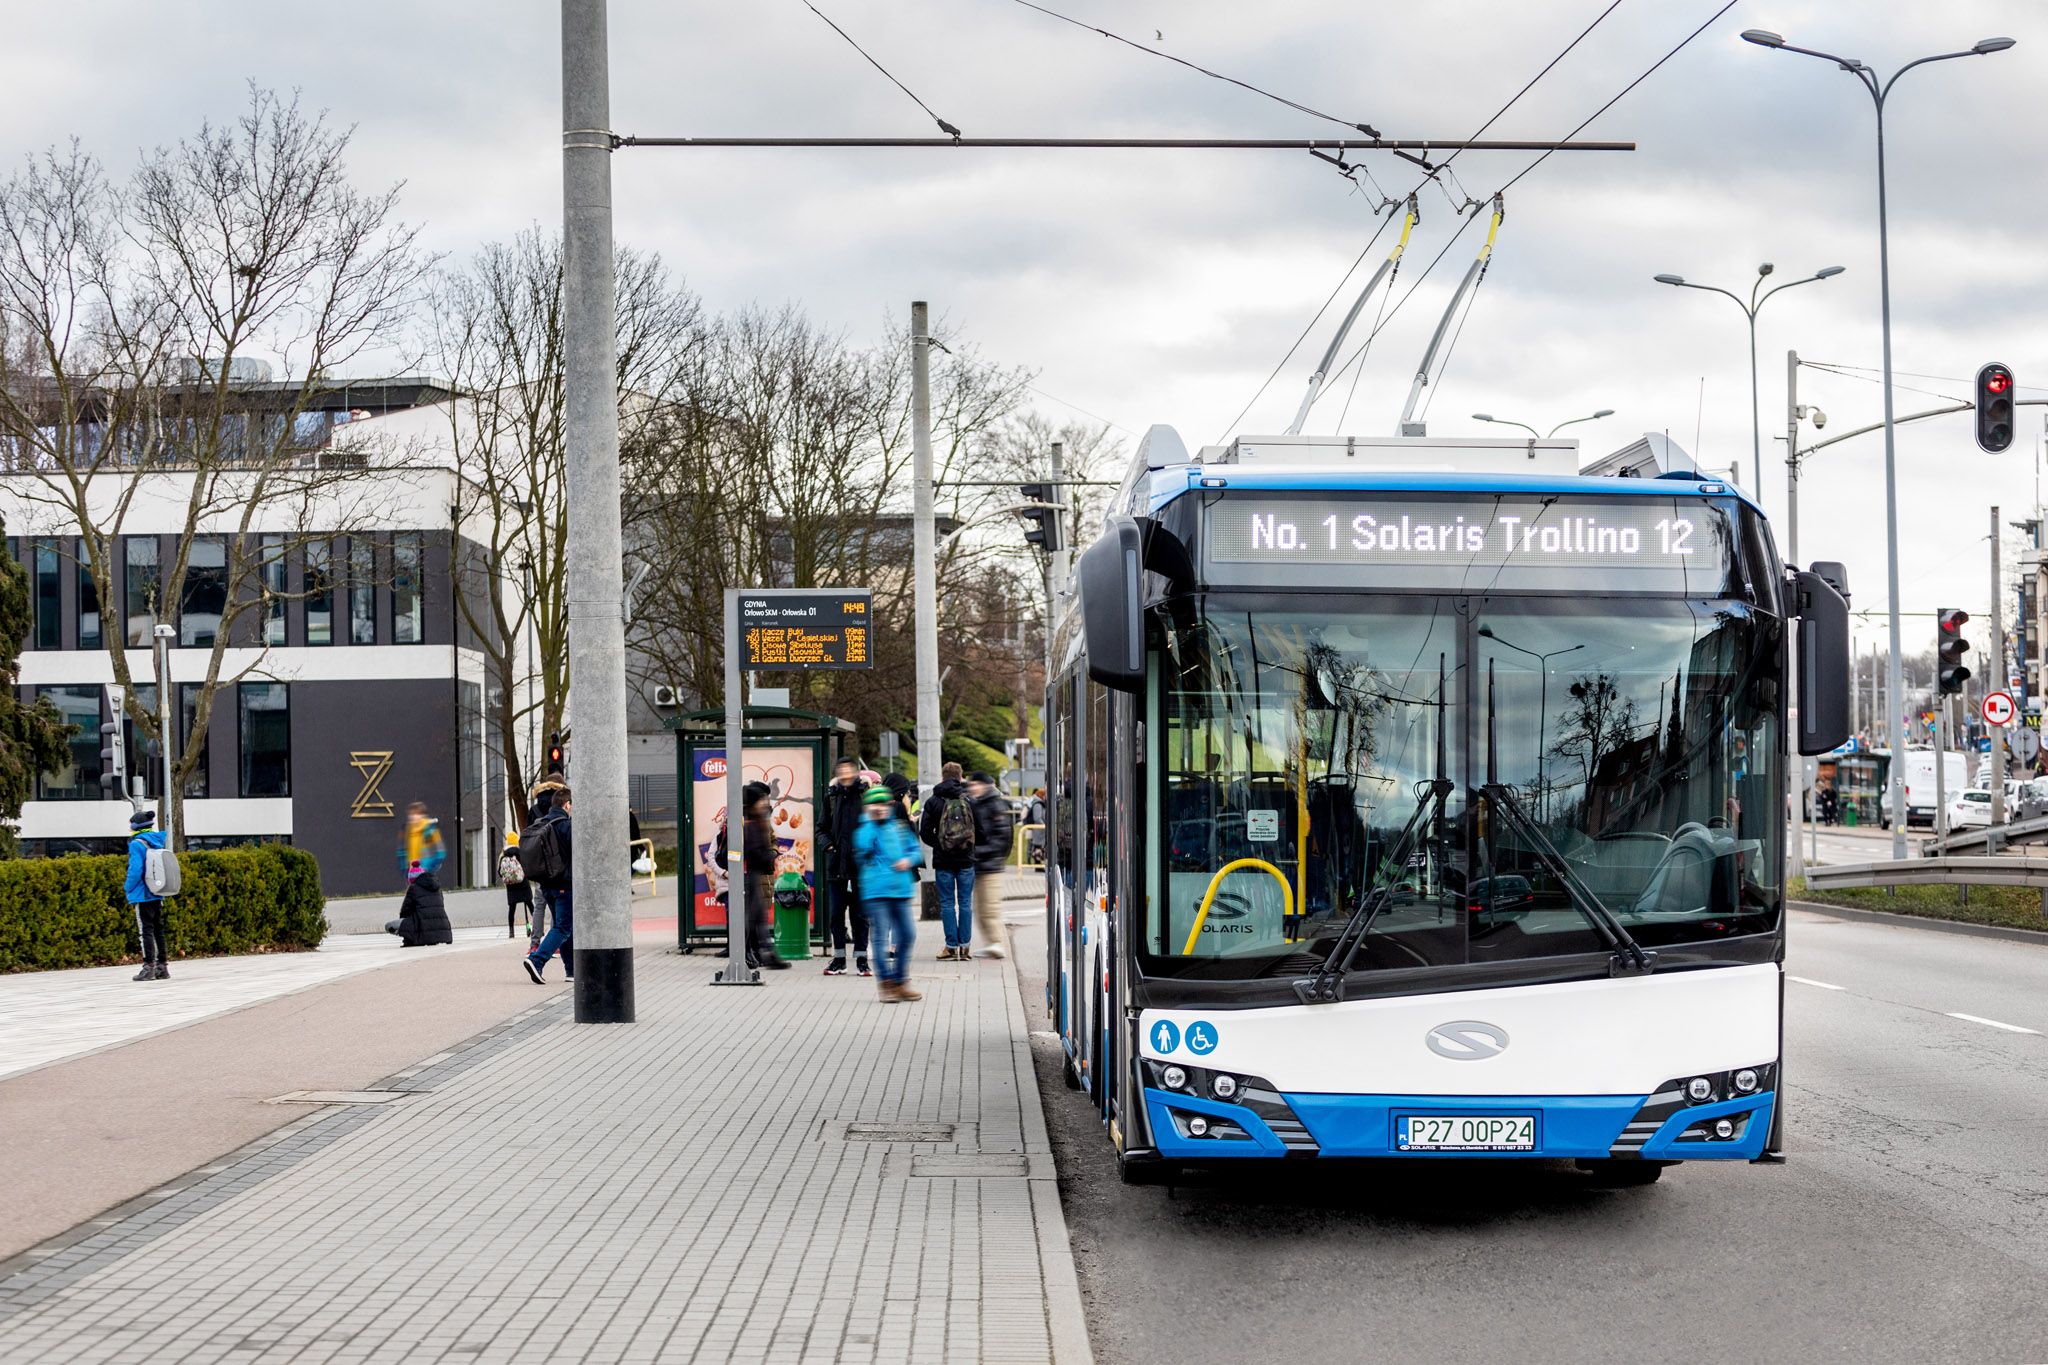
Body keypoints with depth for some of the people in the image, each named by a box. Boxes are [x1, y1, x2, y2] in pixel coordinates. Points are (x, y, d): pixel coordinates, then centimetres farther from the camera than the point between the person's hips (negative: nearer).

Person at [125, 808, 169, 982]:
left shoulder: (137, 844, -12)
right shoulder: (158, 842, 11)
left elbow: (135, 870, -19)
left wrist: (129, 889, -7)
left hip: (143, 895, -7)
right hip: (157, 895, 7)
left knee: (145, 930, -5)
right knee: (158, 929, 10)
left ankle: (149, 967, -6)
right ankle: (161, 967, 12)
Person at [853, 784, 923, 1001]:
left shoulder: (900, 828, 14)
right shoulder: (864, 830, 0)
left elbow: (915, 851, 19)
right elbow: (863, 848, -18)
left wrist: (909, 860, -2)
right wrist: (872, 823, -19)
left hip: (900, 890, 5)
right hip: (876, 891, -5)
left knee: (907, 935, 8)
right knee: (881, 936, -6)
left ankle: (900, 983, 21)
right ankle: (885, 984, 1)